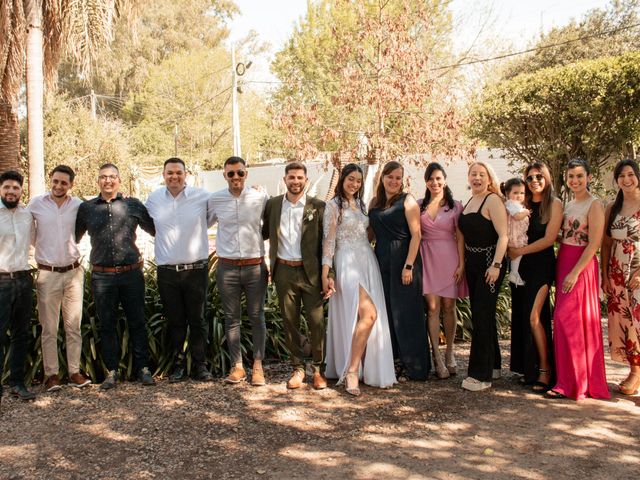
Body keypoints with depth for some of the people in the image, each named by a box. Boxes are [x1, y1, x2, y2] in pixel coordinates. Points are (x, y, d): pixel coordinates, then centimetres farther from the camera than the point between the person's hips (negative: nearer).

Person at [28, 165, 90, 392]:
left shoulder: (78, 205, 2)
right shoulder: (36, 204, -1)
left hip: (73, 272, 2)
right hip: (47, 274, -1)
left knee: (74, 326, 7)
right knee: (49, 328, 4)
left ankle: (75, 371, 16)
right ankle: (51, 374, 13)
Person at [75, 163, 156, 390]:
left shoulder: (133, 205, 4)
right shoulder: (86, 208, 7)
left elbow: (154, 229, 13)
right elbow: (75, 237, 16)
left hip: (131, 273, -1)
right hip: (101, 276, 1)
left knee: (137, 322, 5)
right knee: (106, 325, 8)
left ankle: (143, 368, 16)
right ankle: (111, 371, 18)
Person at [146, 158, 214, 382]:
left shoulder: (203, 197, -5)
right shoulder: (153, 199, 4)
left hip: (196, 269, -2)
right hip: (167, 271, 2)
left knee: (197, 320, 6)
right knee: (175, 321, 10)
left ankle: (200, 364, 19)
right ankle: (178, 364, 22)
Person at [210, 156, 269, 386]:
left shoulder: (260, 198, -2)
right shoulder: (215, 200, 1)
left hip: (255, 266, -1)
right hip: (227, 268, 1)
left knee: (257, 317, 4)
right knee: (231, 318, 7)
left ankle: (258, 365, 15)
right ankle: (237, 366, 17)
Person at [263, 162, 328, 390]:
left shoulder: (318, 206, -1)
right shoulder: (272, 204, 6)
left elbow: (324, 242, -1)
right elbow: (264, 233, 13)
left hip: (310, 271, -2)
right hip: (284, 271, 2)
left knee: (316, 322, 1)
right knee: (290, 322, 10)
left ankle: (318, 369, 18)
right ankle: (297, 368, 24)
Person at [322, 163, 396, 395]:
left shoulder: (361, 205, 18)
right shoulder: (333, 205, -2)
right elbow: (328, 240, -7)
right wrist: (325, 274, -13)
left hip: (368, 262, 7)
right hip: (347, 262, -7)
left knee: (370, 317, 3)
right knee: (368, 314, -20)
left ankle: (361, 367, 14)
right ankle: (351, 370, -13)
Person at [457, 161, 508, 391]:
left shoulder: (493, 200, -11)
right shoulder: (469, 202, 13)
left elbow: (503, 235, -17)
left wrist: (496, 265, -24)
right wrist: (462, 263, 14)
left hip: (489, 263, -8)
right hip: (472, 263, 9)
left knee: (482, 316, -8)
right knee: (481, 315, 15)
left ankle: (481, 375, -3)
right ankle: (492, 366, 28)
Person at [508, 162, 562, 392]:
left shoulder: (554, 204, -3)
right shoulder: (523, 204, 11)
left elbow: (549, 239, -9)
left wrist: (520, 251, -8)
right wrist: (511, 250, -11)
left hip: (541, 264, -5)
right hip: (520, 266, 5)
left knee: (534, 317, -12)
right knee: (521, 316, 5)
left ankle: (545, 369, 0)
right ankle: (528, 369, 15)